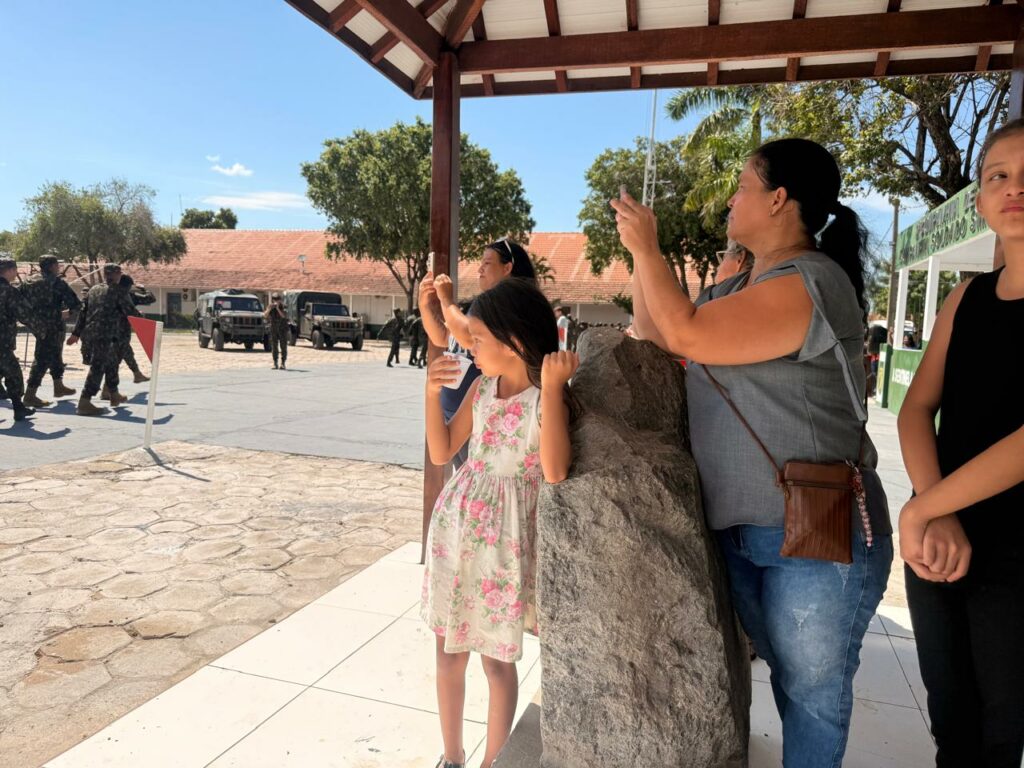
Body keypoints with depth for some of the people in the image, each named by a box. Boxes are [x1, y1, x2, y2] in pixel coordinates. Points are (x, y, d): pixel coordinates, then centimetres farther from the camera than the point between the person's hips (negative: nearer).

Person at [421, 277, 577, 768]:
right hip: (458, 524, 6)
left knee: (497, 658, 8)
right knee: (449, 648, 15)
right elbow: (441, 453, 6)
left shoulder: (550, 394, -13)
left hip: (506, 536, -5)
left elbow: (556, 473, -26)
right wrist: (433, 393, -7)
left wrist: (552, 388, -29)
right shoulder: (482, 386, 2)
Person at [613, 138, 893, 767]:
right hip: (739, 528, 8)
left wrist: (645, 248, -12)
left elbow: (685, 334, -23)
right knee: (789, 676, 22)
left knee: (810, 691, 9)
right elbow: (654, 330, 17)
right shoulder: (741, 288, 12)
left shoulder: (809, 283, -18)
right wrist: (643, 251, 9)